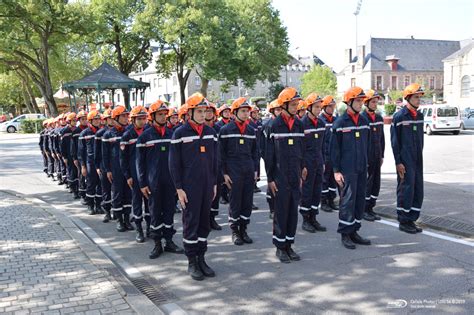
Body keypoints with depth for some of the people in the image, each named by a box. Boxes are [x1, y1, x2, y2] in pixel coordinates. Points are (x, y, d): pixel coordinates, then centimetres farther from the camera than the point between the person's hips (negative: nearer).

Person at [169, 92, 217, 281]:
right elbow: (174, 164, -7)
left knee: (204, 222, 10)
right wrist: (179, 188, -10)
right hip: (189, 187, -5)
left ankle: (201, 259, 20)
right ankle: (192, 262, 11)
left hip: (207, 186, 5)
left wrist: (214, 183, 12)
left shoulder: (210, 132, 8)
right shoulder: (180, 134, -7)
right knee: (191, 223, 1)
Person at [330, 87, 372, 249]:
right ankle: (345, 233, 5)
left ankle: (354, 231, 20)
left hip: (362, 168, 6)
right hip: (347, 169, -6)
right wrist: (336, 170, -10)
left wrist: (365, 163, 16)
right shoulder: (340, 123, -7)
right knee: (348, 200, -5)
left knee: (360, 200, 9)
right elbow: (334, 148, -7)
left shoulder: (364, 121, 11)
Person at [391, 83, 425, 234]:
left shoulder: (419, 116, 11)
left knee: (418, 190, 8)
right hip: (405, 161, -7)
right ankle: (403, 221, 9)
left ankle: (411, 219, 19)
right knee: (406, 189, -3)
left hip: (417, 160, 7)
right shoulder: (399, 116, -9)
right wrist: (398, 162, -12)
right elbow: (395, 141, -9)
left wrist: (420, 157, 15)